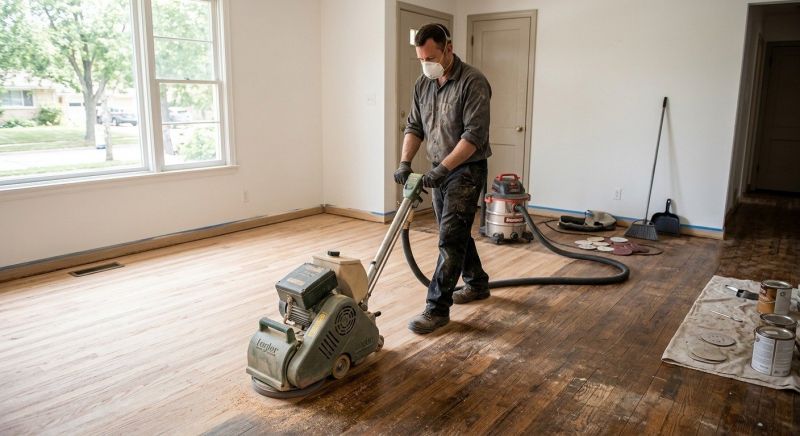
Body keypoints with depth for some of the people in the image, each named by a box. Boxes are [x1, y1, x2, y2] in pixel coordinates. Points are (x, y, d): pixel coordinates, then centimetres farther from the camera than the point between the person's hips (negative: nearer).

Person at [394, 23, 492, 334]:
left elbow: (474, 135, -23)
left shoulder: (473, 82, -17)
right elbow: (414, 127, 9)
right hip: (439, 170, 8)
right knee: (456, 233, 16)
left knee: (450, 238, -10)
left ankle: (437, 308, -4)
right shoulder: (423, 84, 6)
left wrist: (442, 168, -27)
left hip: (466, 170, -7)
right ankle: (478, 283, 35)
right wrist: (405, 162, -7)